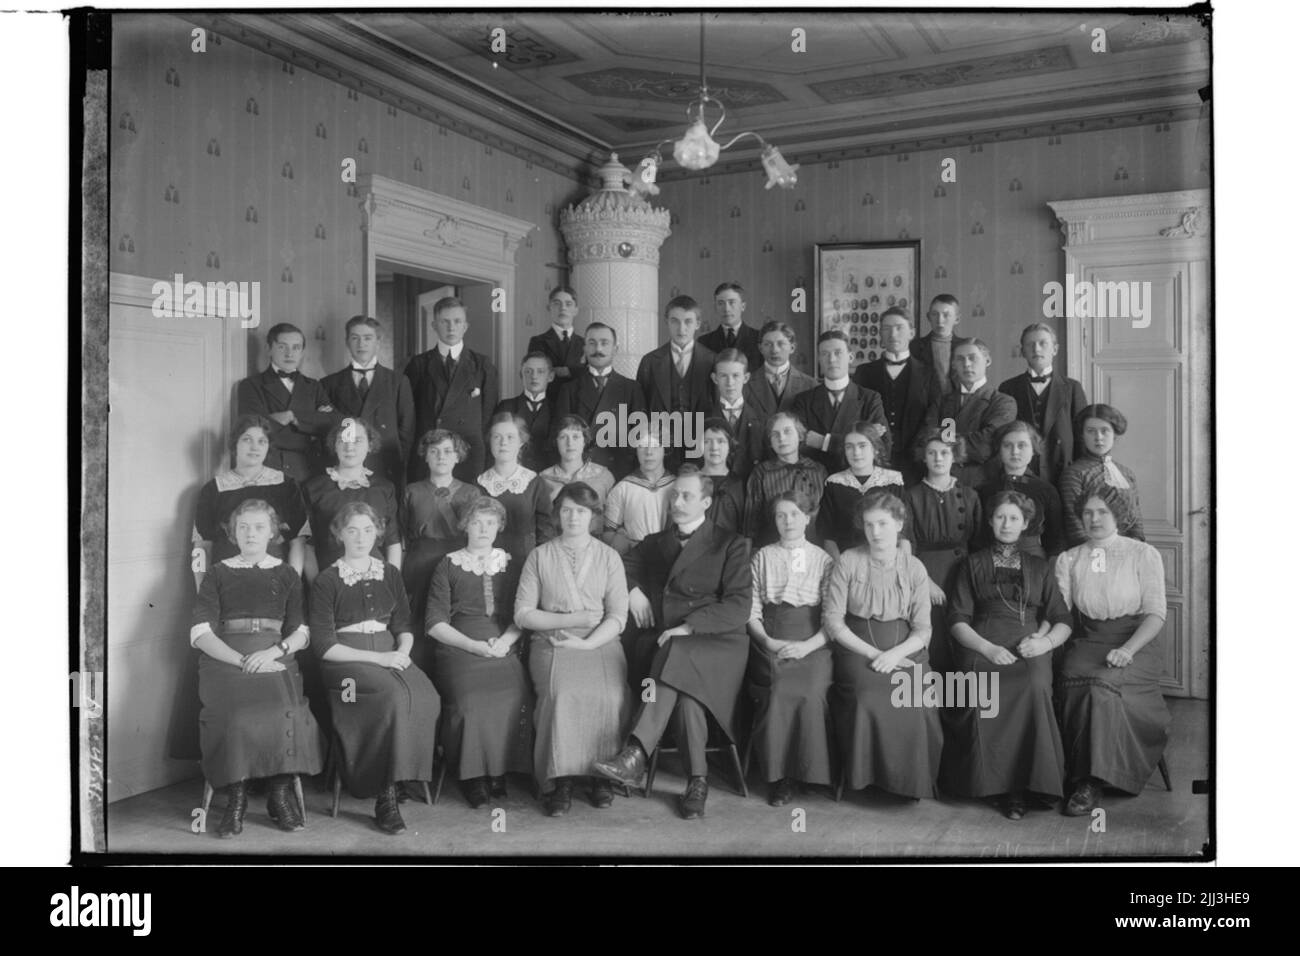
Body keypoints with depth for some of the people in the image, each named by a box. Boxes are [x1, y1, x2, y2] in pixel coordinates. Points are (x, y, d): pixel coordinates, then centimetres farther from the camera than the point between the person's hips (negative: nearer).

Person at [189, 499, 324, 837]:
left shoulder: (287, 575, 19)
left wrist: (273, 652, -11)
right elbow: (200, 633, 4)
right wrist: (242, 660, -12)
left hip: (275, 658, 0)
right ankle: (236, 797, -19)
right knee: (235, 711, -32)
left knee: (282, 709, -31)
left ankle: (280, 792, -16)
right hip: (224, 658, 0)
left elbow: (301, 632, 11)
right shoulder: (218, 574, 16)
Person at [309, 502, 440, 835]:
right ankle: (386, 795, -24)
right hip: (346, 662, -4)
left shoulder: (390, 575, 17)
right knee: (397, 694, -33)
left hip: (390, 654, 4)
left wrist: (402, 652, -6)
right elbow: (325, 645, -4)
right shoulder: (326, 581, 3)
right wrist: (376, 658, -13)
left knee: (426, 696, -28)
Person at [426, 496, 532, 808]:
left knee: (514, 698, -28)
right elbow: (434, 622, 3)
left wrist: (506, 639, -9)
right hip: (458, 651, -1)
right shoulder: (449, 566, 11)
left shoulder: (510, 565, 19)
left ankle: (499, 772, -12)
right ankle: (473, 777, -14)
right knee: (472, 700, -30)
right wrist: (473, 645, -10)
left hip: (504, 650, 2)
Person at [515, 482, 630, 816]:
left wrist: (586, 643, -12)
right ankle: (560, 780, -19)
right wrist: (570, 619, -7)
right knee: (562, 693, -31)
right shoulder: (540, 556, 11)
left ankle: (601, 774, -10)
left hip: (599, 642, 0)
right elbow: (522, 614, 4)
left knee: (609, 695, -29)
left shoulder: (608, 557, 12)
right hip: (551, 642, 0)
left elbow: (617, 616, 4)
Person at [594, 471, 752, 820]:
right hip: (660, 645, 3)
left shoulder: (731, 545, 8)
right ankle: (697, 780, -29)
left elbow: (738, 608, -3)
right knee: (684, 687, -33)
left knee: (677, 655, -38)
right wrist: (632, 590, 9)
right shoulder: (655, 543, 22)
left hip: (715, 643, -3)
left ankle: (635, 755, -43)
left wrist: (687, 627, -17)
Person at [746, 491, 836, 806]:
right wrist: (768, 641, -9)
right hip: (769, 642, 0)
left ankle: (807, 770, -11)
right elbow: (752, 612, 9)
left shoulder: (824, 559, 11)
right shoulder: (762, 558, 14)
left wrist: (807, 646, -12)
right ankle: (779, 774, -15)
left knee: (809, 693, -30)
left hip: (812, 644, 0)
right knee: (780, 692, -29)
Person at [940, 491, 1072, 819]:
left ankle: (1023, 783, -25)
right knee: (984, 693, -35)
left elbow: (1062, 620, 17)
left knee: (1034, 687, -34)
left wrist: (1046, 640, -7)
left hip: (1028, 647, 1)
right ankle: (994, 780, -20)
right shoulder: (973, 564, 19)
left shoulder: (1039, 566, 23)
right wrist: (988, 648, -10)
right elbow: (957, 620, 8)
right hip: (981, 646, -1)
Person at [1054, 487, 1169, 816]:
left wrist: (1127, 650, -19)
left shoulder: (1144, 555, 5)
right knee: (1071, 681, -31)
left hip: (1135, 643, -2)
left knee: (1102, 683, -33)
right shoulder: (1068, 560, 13)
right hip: (1086, 643, 2)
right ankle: (1084, 777, -23)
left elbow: (1156, 613, -3)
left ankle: (1090, 782, -26)